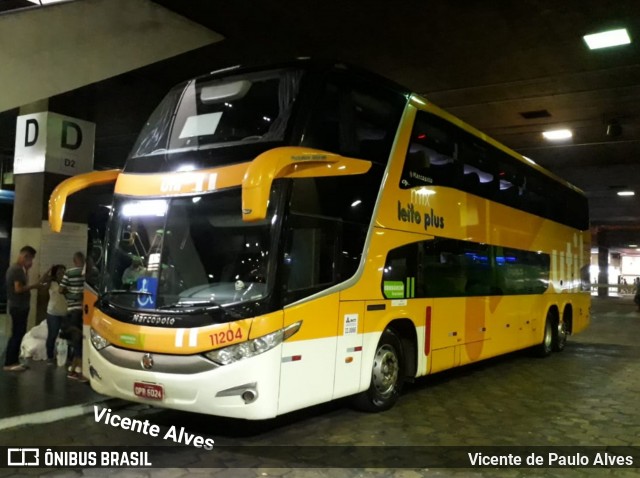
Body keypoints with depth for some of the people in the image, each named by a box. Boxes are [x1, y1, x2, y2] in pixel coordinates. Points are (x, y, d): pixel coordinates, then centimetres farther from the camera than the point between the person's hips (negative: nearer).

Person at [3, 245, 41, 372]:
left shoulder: (15, 268, 14)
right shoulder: (17, 269, -18)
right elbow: (18, 289, -24)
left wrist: (26, 270, 10)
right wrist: (34, 286, -15)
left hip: (19, 306, 10)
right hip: (18, 307, -10)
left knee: (18, 334, 13)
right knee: (17, 334, -5)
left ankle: (13, 361, 19)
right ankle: (9, 363, -1)